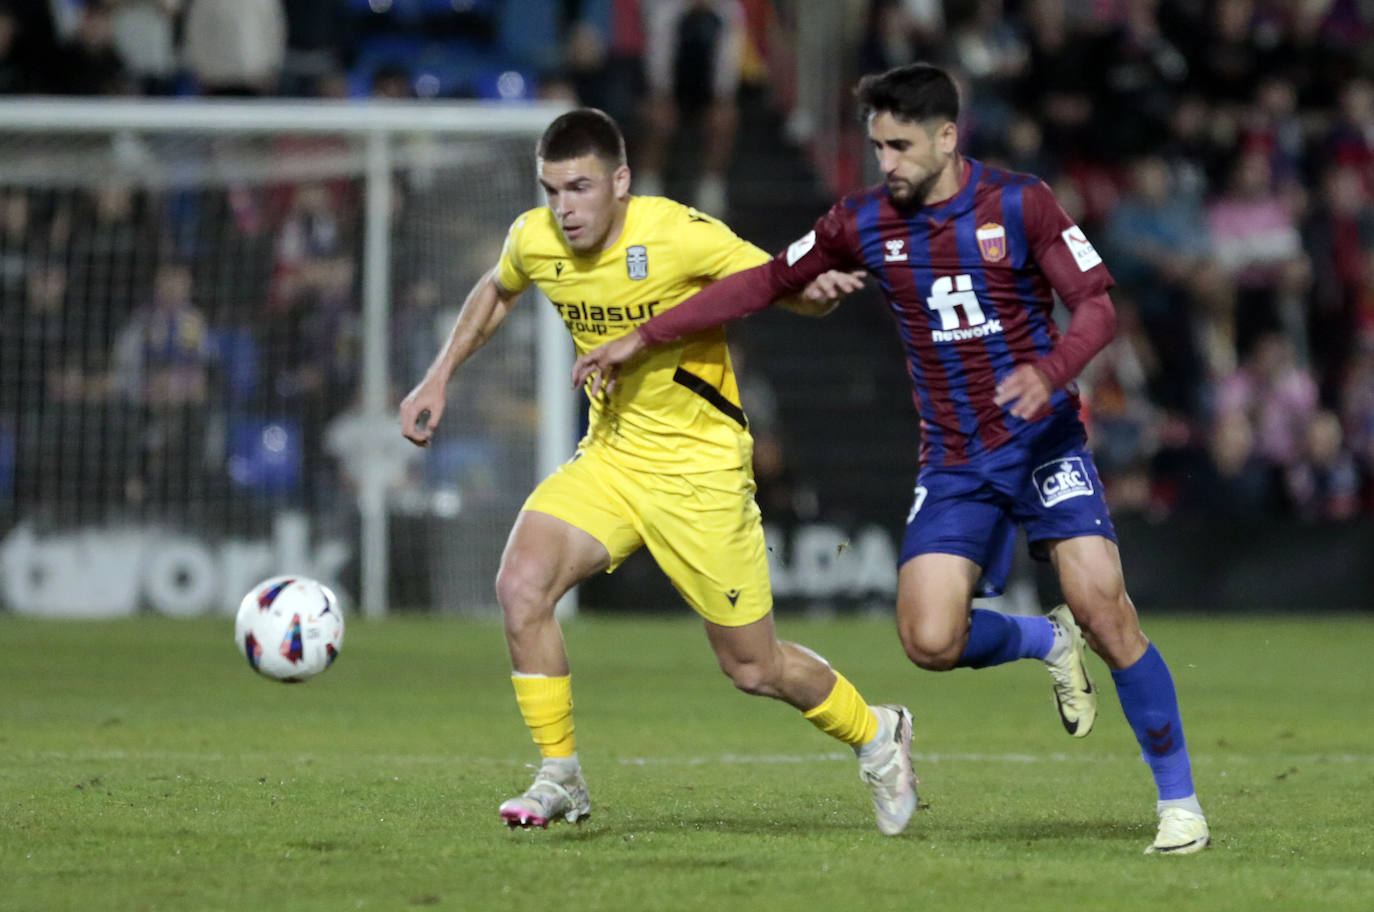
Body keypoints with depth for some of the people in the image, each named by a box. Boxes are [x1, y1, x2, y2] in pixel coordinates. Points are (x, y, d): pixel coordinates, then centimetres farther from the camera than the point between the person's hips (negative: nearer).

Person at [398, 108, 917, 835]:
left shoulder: (677, 236, -21)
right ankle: (559, 778, -6)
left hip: (699, 466, -5)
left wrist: (817, 289, -35)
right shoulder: (534, 241, -6)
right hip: (608, 455, 5)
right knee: (520, 584, -21)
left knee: (753, 669, 2)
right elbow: (496, 292, 18)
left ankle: (877, 736, 32)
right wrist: (438, 379, 12)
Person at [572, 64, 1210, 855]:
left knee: (1101, 604, -19)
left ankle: (1180, 799, -6)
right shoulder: (866, 223, 1)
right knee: (931, 641, -14)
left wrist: (1049, 372, -30)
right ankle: (1046, 643, 20)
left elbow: (1097, 306, -9)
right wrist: (643, 339, 7)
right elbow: (765, 282, 10)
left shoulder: (1019, 204, -8)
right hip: (954, 463, 3)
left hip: (1041, 440, -3)